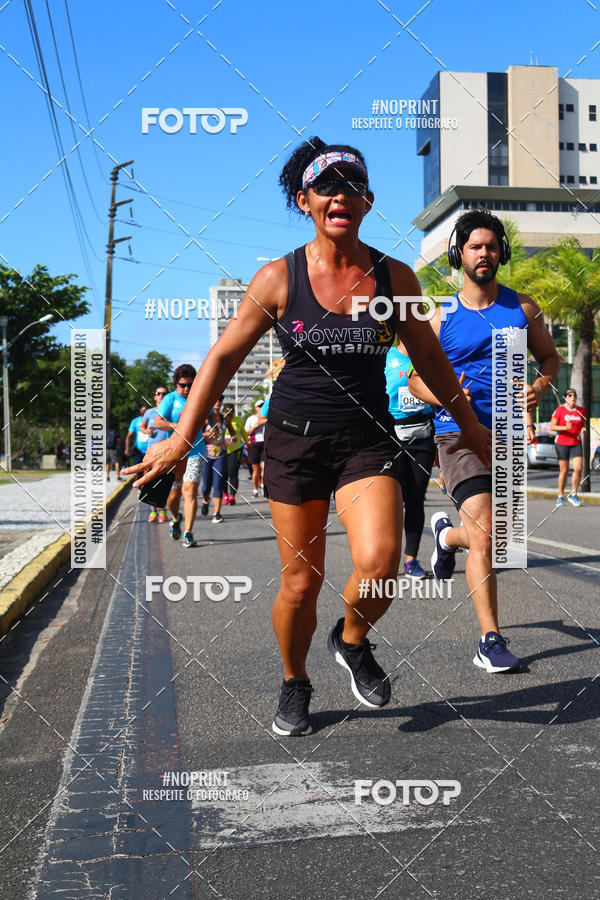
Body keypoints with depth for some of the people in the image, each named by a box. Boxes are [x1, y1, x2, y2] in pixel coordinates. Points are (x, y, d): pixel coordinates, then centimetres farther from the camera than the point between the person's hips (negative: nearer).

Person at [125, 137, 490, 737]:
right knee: (301, 581, 3)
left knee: (379, 563, -20)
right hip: (295, 438, -1)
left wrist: (468, 424, 22)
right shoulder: (279, 278, -4)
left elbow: (428, 356, 15)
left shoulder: (394, 277, 1)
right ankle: (294, 683, 31)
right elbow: (224, 356, 0)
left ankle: (352, 641, 14)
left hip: (367, 438, 1)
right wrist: (181, 439, -5)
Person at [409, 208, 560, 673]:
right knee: (484, 536, -15)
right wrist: (444, 396, -14)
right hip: (460, 432, -3)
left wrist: (541, 386, -6)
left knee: (494, 536, 13)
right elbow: (417, 378, 8)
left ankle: (447, 534, 48)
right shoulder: (441, 317, 2)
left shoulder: (522, 307, 7)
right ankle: (491, 639, -7)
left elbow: (550, 356, 16)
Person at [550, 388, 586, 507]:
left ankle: (573, 495, 6)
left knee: (578, 468, -11)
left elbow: (583, 424, 19)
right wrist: (565, 428, -22)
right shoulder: (559, 409, -5)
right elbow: (552, 427, -7)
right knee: (564, 471, 1)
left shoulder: (581, 410, 6)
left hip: (576, 444, 3)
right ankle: (560, 496, 18)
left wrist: (583, 429, -5)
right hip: (562, 443, -3)